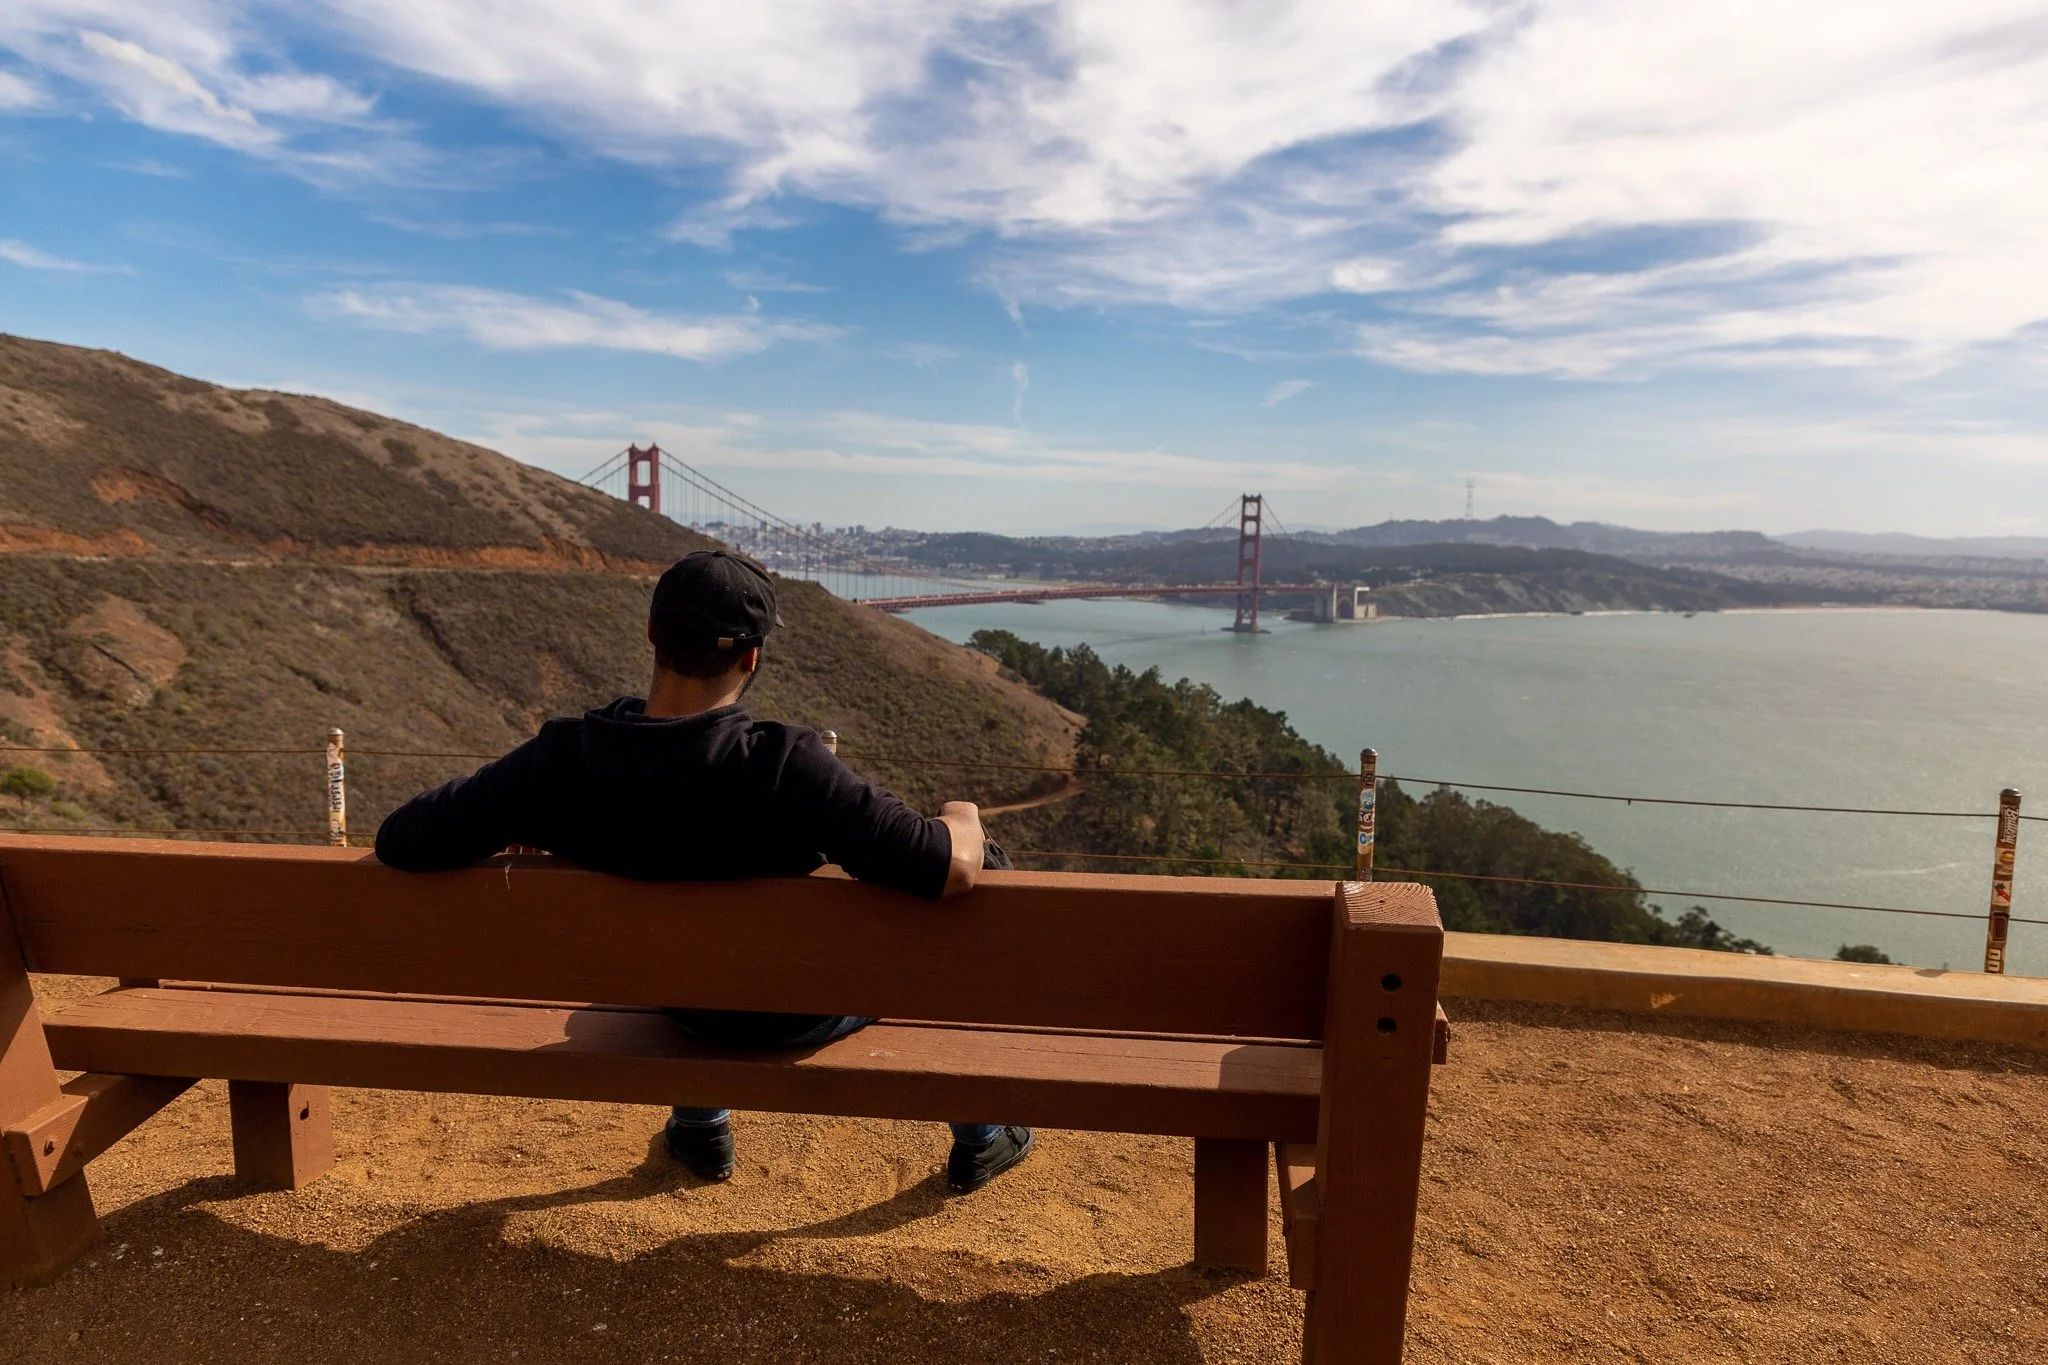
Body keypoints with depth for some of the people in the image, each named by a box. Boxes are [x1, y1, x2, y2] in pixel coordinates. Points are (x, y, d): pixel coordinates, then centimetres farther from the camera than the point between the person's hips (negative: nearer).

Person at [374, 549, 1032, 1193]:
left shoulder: (560, 758, -23)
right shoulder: (785, 766, -36)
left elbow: (399, 841, -14)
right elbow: (951, 869, -36)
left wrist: (542, 825, 1)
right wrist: (964, 820, -12)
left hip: (688, 1008, 4)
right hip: (810, 1010, -4)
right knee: (983, 862, 15)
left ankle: (700, 1125, 45)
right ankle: (979, 1136, 30)